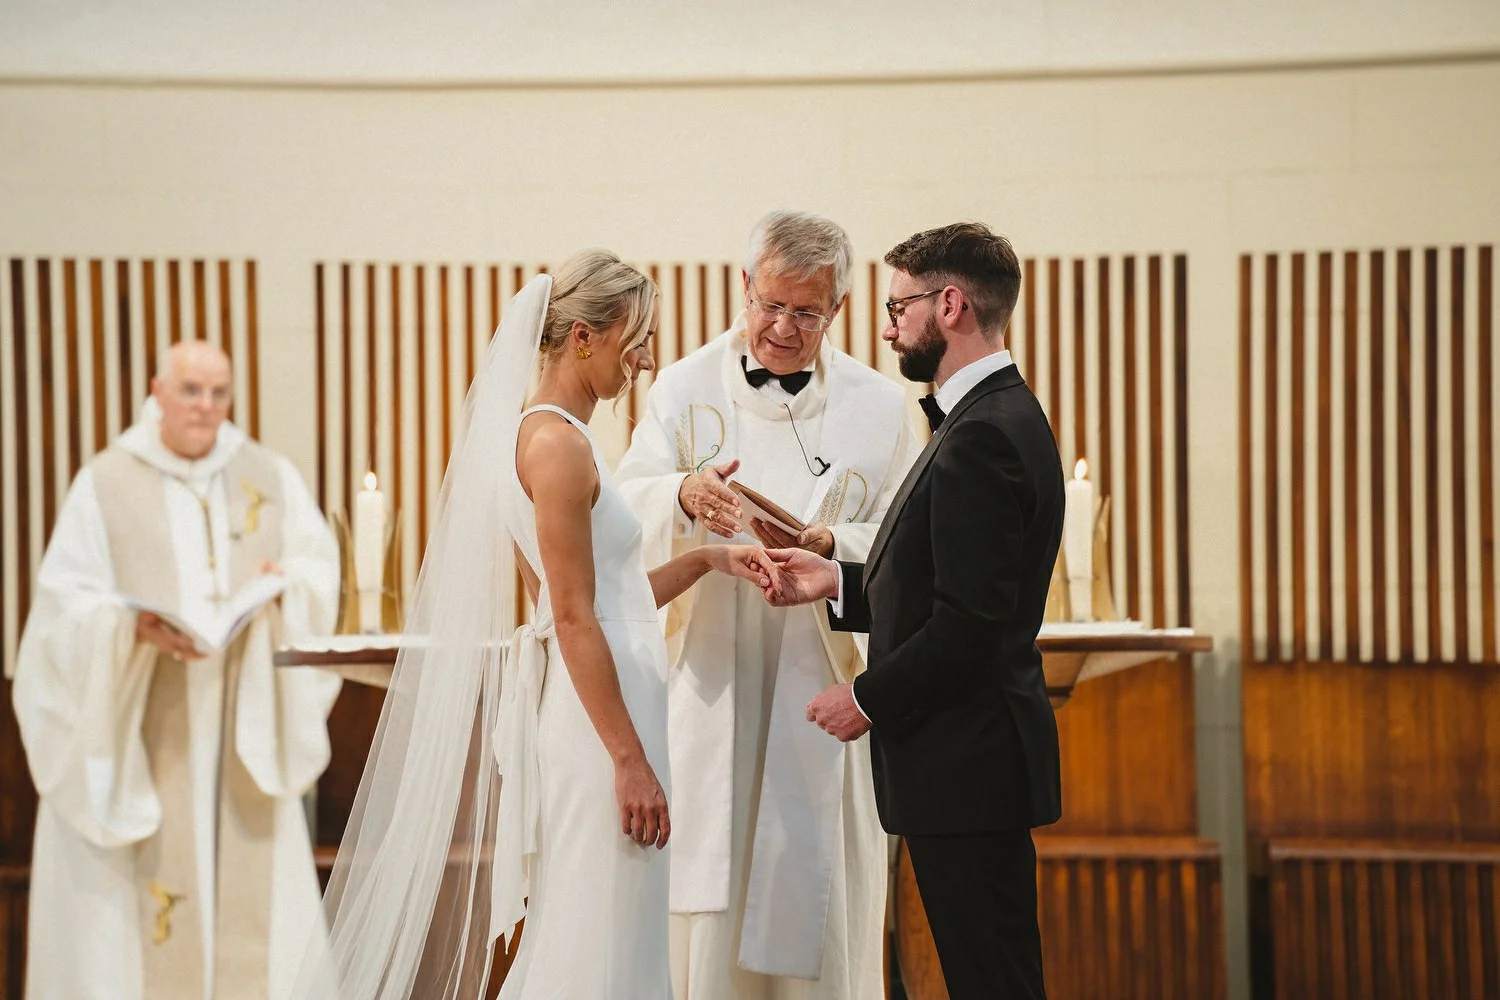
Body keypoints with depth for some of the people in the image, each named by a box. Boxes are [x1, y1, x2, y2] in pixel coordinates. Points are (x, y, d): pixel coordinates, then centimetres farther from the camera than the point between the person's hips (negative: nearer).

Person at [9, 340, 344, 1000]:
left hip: (244, 720, 3)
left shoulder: (271, 479, 9)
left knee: (251, 881, 0)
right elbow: (67, 602, -6)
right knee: (136, 887, -6)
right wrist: (137, 626, -24)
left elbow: (320, 566, 6)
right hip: (141, 723, -3)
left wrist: (284, 585, -16)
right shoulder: (105, 485, -1)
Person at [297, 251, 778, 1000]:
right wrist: (630, 760, -19)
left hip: (592, 706, 10)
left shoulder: (547, 434, 15)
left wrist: (705, 558, 10)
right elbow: (575, 619, -18)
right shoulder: (557, 442, -14)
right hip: (598, 716, -10)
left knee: (581, 940, 13)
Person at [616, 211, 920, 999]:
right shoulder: (685, 388, 7)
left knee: (817, 899, 0)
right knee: (703, 903, -1)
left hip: (822, 689, 0)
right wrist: (682, 495, -23)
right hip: (709, 680, 0)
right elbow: (623, 511, -1)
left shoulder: (876, 407, 6)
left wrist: (829, 545, -17)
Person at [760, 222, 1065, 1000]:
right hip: (974, 759, 11)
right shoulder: (995, 418, 15)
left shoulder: (983, 437, -19)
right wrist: (839, 582, 11)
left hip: (969, 765, -11)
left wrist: (869, 699, -13)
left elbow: (970, 621, -24)